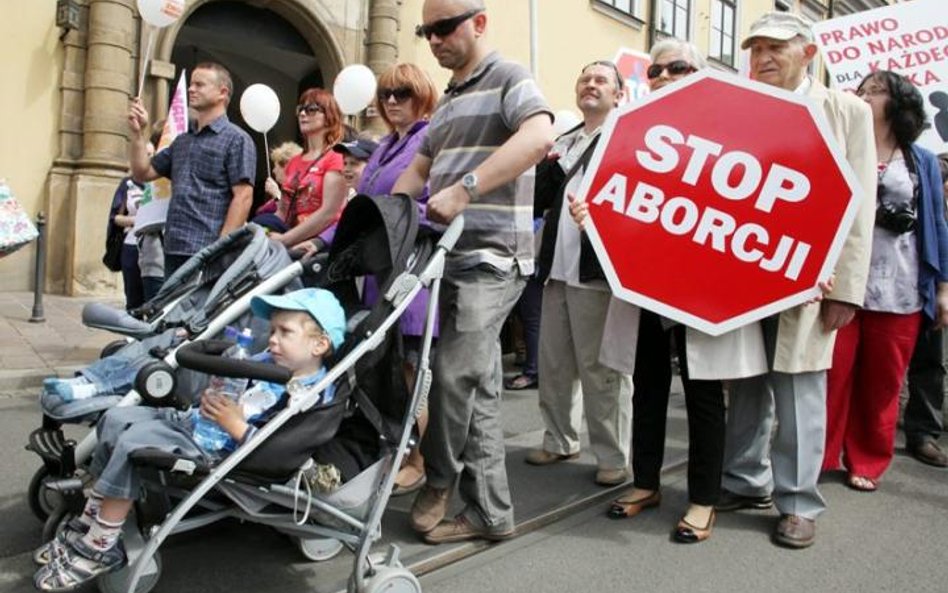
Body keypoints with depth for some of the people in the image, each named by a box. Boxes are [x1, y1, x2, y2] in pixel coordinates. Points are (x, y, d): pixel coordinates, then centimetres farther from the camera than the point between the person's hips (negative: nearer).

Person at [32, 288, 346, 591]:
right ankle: (89, 523, 19)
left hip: (214, 453, -9)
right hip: (191, 420, 10)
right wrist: (211, 398, 1)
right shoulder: (268, 362, 6)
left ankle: (99, 548, -4)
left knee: (132, 441, -23)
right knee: (116, 419, 7)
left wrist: (235, 425, -24)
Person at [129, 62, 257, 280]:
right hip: (173, 250, 8)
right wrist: (138, 133, 10)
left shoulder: (237, 139, -3)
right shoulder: (182, 141, 21)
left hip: (208, 253, -7)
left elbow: (243, 196, -12)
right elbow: (142, 174, 24)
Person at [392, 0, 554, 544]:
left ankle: (439, 479, 13)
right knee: (479, 388, 8)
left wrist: (464, 189, -28)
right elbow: (417, 172, 25)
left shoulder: (509, 79, -2)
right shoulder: (447, 103, 23)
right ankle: (491, 512, 16)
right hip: (456, 257, 8)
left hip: (493, 257, -8)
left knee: (454, 373, -12)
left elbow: (540, 136, -22)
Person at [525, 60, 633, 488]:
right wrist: (549, 167, -4)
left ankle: (613, 457, 11)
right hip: (557, 269, 7)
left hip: (599, 269, -7)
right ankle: (559, 440, 29)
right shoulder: (562, 144, 18)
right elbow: (539, 200, 12)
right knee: (553, 364, 14)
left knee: (602, 368, -1)